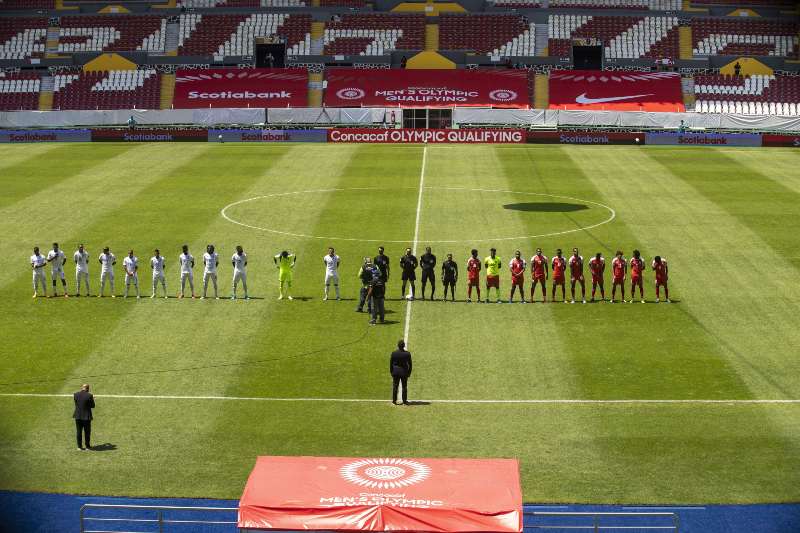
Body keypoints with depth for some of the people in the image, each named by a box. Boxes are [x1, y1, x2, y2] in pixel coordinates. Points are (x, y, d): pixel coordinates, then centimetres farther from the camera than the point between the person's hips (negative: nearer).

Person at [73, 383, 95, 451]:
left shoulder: (75, 394, -3)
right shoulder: (89, 396, -13)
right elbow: (92, 406, -5)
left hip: (78, 416, 3)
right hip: (86, 416, -3)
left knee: (78, 431, 10)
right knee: (87, 431, 9)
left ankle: (79, 446, 12)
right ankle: (87, 446, 16)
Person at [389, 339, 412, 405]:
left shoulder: (394, 353, -11)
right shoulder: (407, 353, -13)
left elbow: (391, 363, -3)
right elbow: (410, 364, -6)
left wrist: (391, 372, 9)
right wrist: (409, 372, 6)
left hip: (395, 372, 1)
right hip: (404, 372, -1)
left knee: (395, 386, 11)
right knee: (404, 387, 10)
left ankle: (394, 400, 15)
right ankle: (404, 401, 13)